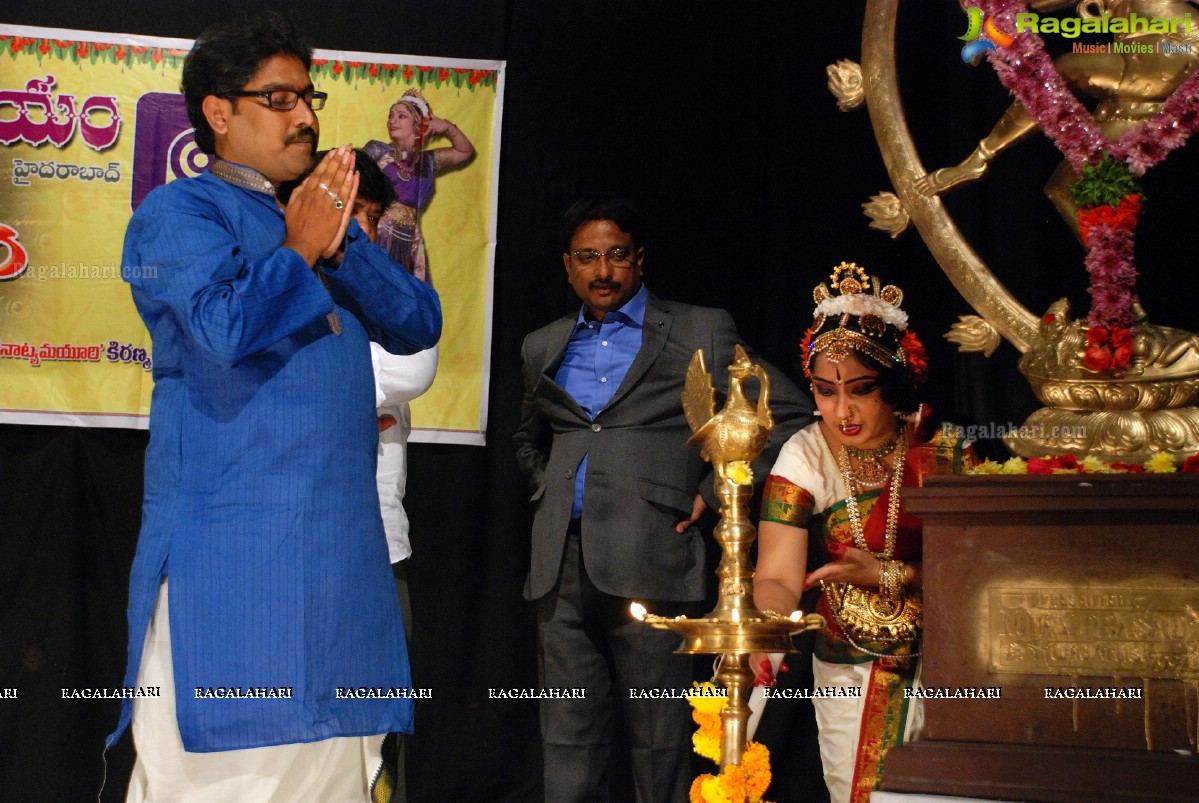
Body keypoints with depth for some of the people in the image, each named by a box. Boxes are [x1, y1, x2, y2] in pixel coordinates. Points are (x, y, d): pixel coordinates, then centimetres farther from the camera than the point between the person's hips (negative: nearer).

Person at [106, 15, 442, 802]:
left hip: (342, 548, 7)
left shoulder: (324, 218, 22)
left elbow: (419, 324, 11)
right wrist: (298, 248, -5)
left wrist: (339, 245, -2)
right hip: (231, 551, -7)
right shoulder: (179, 213, -2)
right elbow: (226, 329, -20)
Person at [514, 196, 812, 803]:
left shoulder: (699, 332, 6)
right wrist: (550, 493, 16)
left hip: (649, 563, -4)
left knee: (659, 744, -2)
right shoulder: (544, 347, 19)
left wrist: (713, 493, 0)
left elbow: (786, 413, 6)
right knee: (567, 746, 3)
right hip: (561, 564, 4)